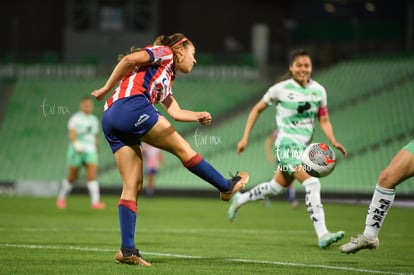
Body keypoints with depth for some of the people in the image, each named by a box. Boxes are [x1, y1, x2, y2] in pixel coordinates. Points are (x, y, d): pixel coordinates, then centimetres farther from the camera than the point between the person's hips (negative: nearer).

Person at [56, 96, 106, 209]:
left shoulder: (94, 120, 13)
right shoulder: (75, 118, -5)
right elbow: (72, 134, -17)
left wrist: (96, 151, 23)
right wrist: (77, 146, -32)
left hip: (90, 151, 4)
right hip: (76, 151, -4)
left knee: (92, 175, -14)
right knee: (72, 178, 4)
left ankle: (95, 202, -21)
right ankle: (61, 197, 28)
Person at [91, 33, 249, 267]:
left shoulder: (167, 78, 34)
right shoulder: (164, 54, 10)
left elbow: (175, 111, 24)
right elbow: (130, 59, -6)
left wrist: (199, 116, 8)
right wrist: (107, 88, -5)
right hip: (132, 106, -10)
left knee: (133, 186, 4)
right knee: (183, 149, 4)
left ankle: (127, 250, -2)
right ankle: (228, 187, 17)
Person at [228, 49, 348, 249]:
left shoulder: (318, 90, 5)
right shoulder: (281, 89, -6)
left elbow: (324, 120, 9)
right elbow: (257, 109, 5)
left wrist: (334, 142, -9)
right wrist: (245, 138, 1)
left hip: (303, 146, 7)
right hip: (287, 144, -7)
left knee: (277, 187, 19)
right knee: (312, 184, -23)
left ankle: (239, 199, 44)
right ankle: (322, 235, -27)